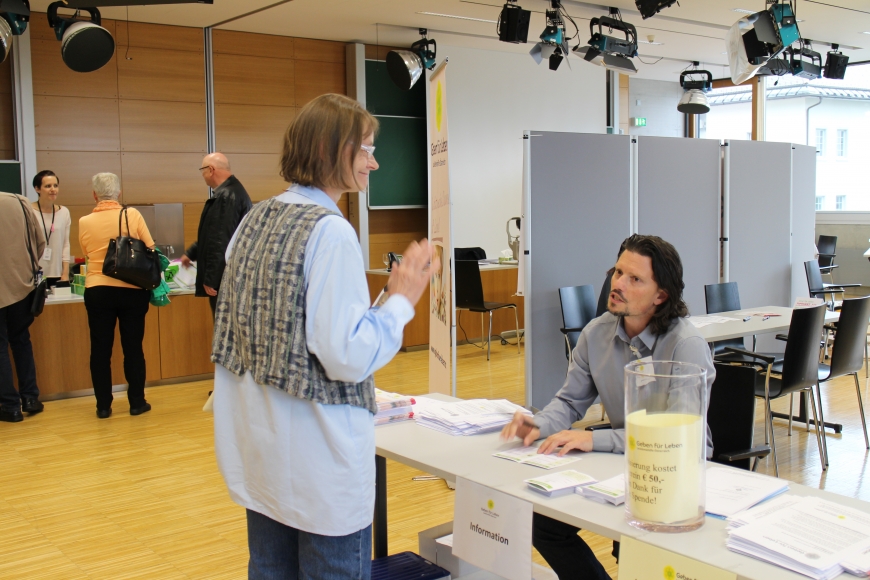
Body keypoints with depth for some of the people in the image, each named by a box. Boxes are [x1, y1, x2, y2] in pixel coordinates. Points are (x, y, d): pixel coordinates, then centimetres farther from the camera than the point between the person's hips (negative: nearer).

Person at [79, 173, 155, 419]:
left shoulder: (85, 222, -2)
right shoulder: (132, 215, -6)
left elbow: (86, 254, 11)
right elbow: (150, 250, -3)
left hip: (97, 290, 1)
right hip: (131, 290, -1)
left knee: (100, 349, 8)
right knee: (133, 348, 7)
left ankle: (103, 406, 13)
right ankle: (137, 403, 13)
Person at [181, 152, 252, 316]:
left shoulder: (226, 196, -20)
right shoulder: (231, 191, 14)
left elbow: (222, 241, -24)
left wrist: (211, 279, -22)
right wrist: (191, 253, 35)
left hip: (224, 279, -10)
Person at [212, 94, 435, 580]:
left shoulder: (256, 219, 7)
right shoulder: (329, 231, -18)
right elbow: (347, 356, -21)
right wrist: (402, 301, -10)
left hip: (258, 448, 9)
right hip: (317, 463, -8)